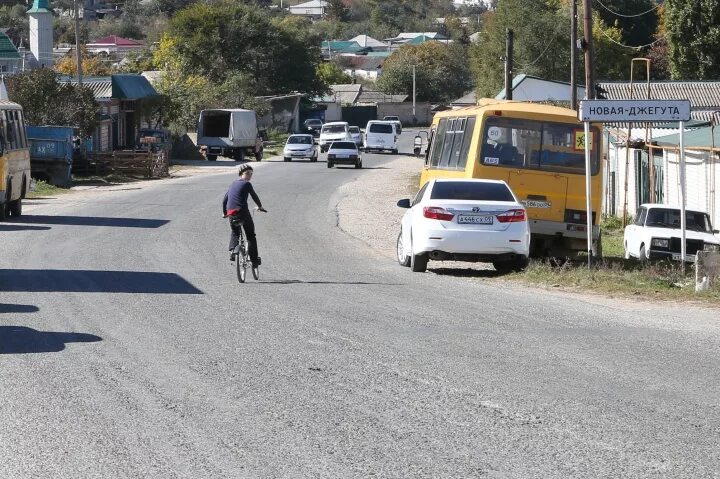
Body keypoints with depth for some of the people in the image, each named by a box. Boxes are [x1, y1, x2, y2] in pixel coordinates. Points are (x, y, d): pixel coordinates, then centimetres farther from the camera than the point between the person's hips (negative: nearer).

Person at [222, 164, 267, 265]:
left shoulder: (232, 184, 18)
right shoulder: (247, 184, 0)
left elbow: (224, 200, 22)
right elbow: (254, 196, 4)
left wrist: (224, 213, 33)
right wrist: (260, 206, 22)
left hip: (231, 213, 5)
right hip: (243, 211, -5)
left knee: (234, 233, 27)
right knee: (251, 236, 7)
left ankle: (232, 251, 5)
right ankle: (254, 259, 4)